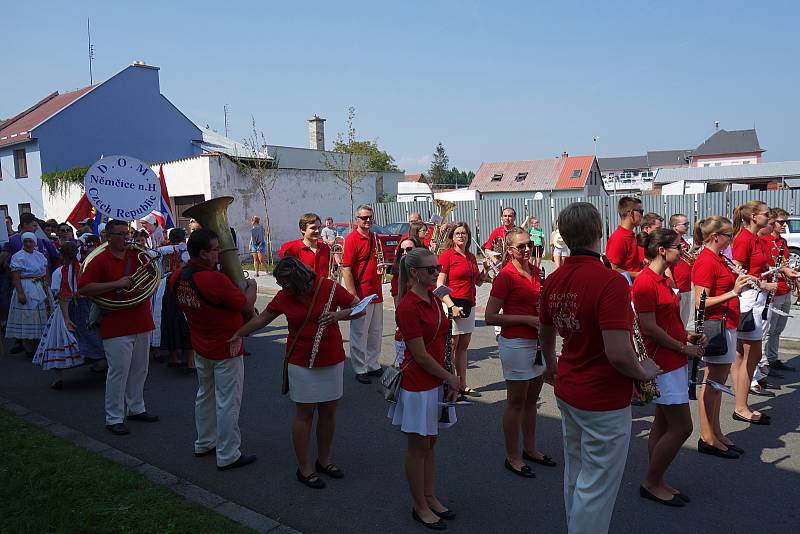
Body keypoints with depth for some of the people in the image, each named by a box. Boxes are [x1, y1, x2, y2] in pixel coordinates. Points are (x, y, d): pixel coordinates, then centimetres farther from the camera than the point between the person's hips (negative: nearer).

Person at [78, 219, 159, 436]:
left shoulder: (137, 255, 9)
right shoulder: (100, 261, -7)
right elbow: (83, 289, -14)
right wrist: (116, 284, -19)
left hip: (141, 324, 6)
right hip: (116, 327, -6)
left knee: (139, 370, 15)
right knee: (118, 372, -2)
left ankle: (136, 408, 30)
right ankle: (114, 418, 8)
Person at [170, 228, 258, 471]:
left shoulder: (177, 278, -6)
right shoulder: (215, 280, -29)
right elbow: (246, 304, -18)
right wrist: (252, 286, 3)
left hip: (201, 348, 8)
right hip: (226, 349, -8)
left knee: (205, 396, 23)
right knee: (227, 402, 2)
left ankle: (204, 443, 37)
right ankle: (228, 456, 11)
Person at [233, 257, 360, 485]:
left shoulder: (329, 287, -9)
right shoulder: (284, 297, -3)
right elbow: (262, 318, 9)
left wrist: (340, 315, -22)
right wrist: (237, 334, 12)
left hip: (332, 361, 1)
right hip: (302, 364, -1)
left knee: (328, 413, 10)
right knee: (304, 414, 4)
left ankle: (324, 460, 29)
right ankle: (304, 468, 17)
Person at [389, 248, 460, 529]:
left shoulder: (434, 299, 5)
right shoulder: (408, 307, -20)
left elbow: (441, 342, 8)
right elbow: (420, 355, -19)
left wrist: (449, 379, 0)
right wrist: (451, 378, -10)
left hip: (436, 382, 8)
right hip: (417, 385, -8)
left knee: (430, 443, 18)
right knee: (418, 447, 7)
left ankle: (431, 498, 33)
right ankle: (420, 507, 23)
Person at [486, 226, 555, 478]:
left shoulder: (535, 271, 7)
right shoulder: (505, 276, -15)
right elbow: (490, 317, -16)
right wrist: (528, 319, -18)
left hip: (537, 342, 7)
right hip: (516, 344, -7)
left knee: (532, 400, 18)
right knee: (516, 402, 5)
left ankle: (530, 449, 34)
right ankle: (512, 457, 19)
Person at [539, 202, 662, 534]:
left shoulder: (553, 280, -1)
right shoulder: (611, 282, -25)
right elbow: (618, 354, -31)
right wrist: (645, 372, -10)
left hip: (567, 393, 8)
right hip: (603, 402, -8)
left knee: (574, 476, 24)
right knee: (596, 488, 6)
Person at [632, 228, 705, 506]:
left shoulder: (664, 280, 12)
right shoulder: (645, 282, -19)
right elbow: (650, 328, -20)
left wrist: (688, 336, 6)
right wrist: (684, 348, -12)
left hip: (674, 361, 10)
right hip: (663, 362, -10)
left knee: (663, 423, 14)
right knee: (682, 426, -4)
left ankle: (656, 482, 25)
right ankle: (651, 482, 11)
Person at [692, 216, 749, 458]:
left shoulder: (717, 259, 14)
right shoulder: (705, 262, -16)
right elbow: (701, 302, -21)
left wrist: (739, 283, 7)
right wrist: (733, 292, -23)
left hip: (726, 325, 10)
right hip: (715, 326, -10)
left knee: (718, 383, 15)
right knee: (711, 384, -2)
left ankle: (716, 433, 24)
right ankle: (707, 438, 6)